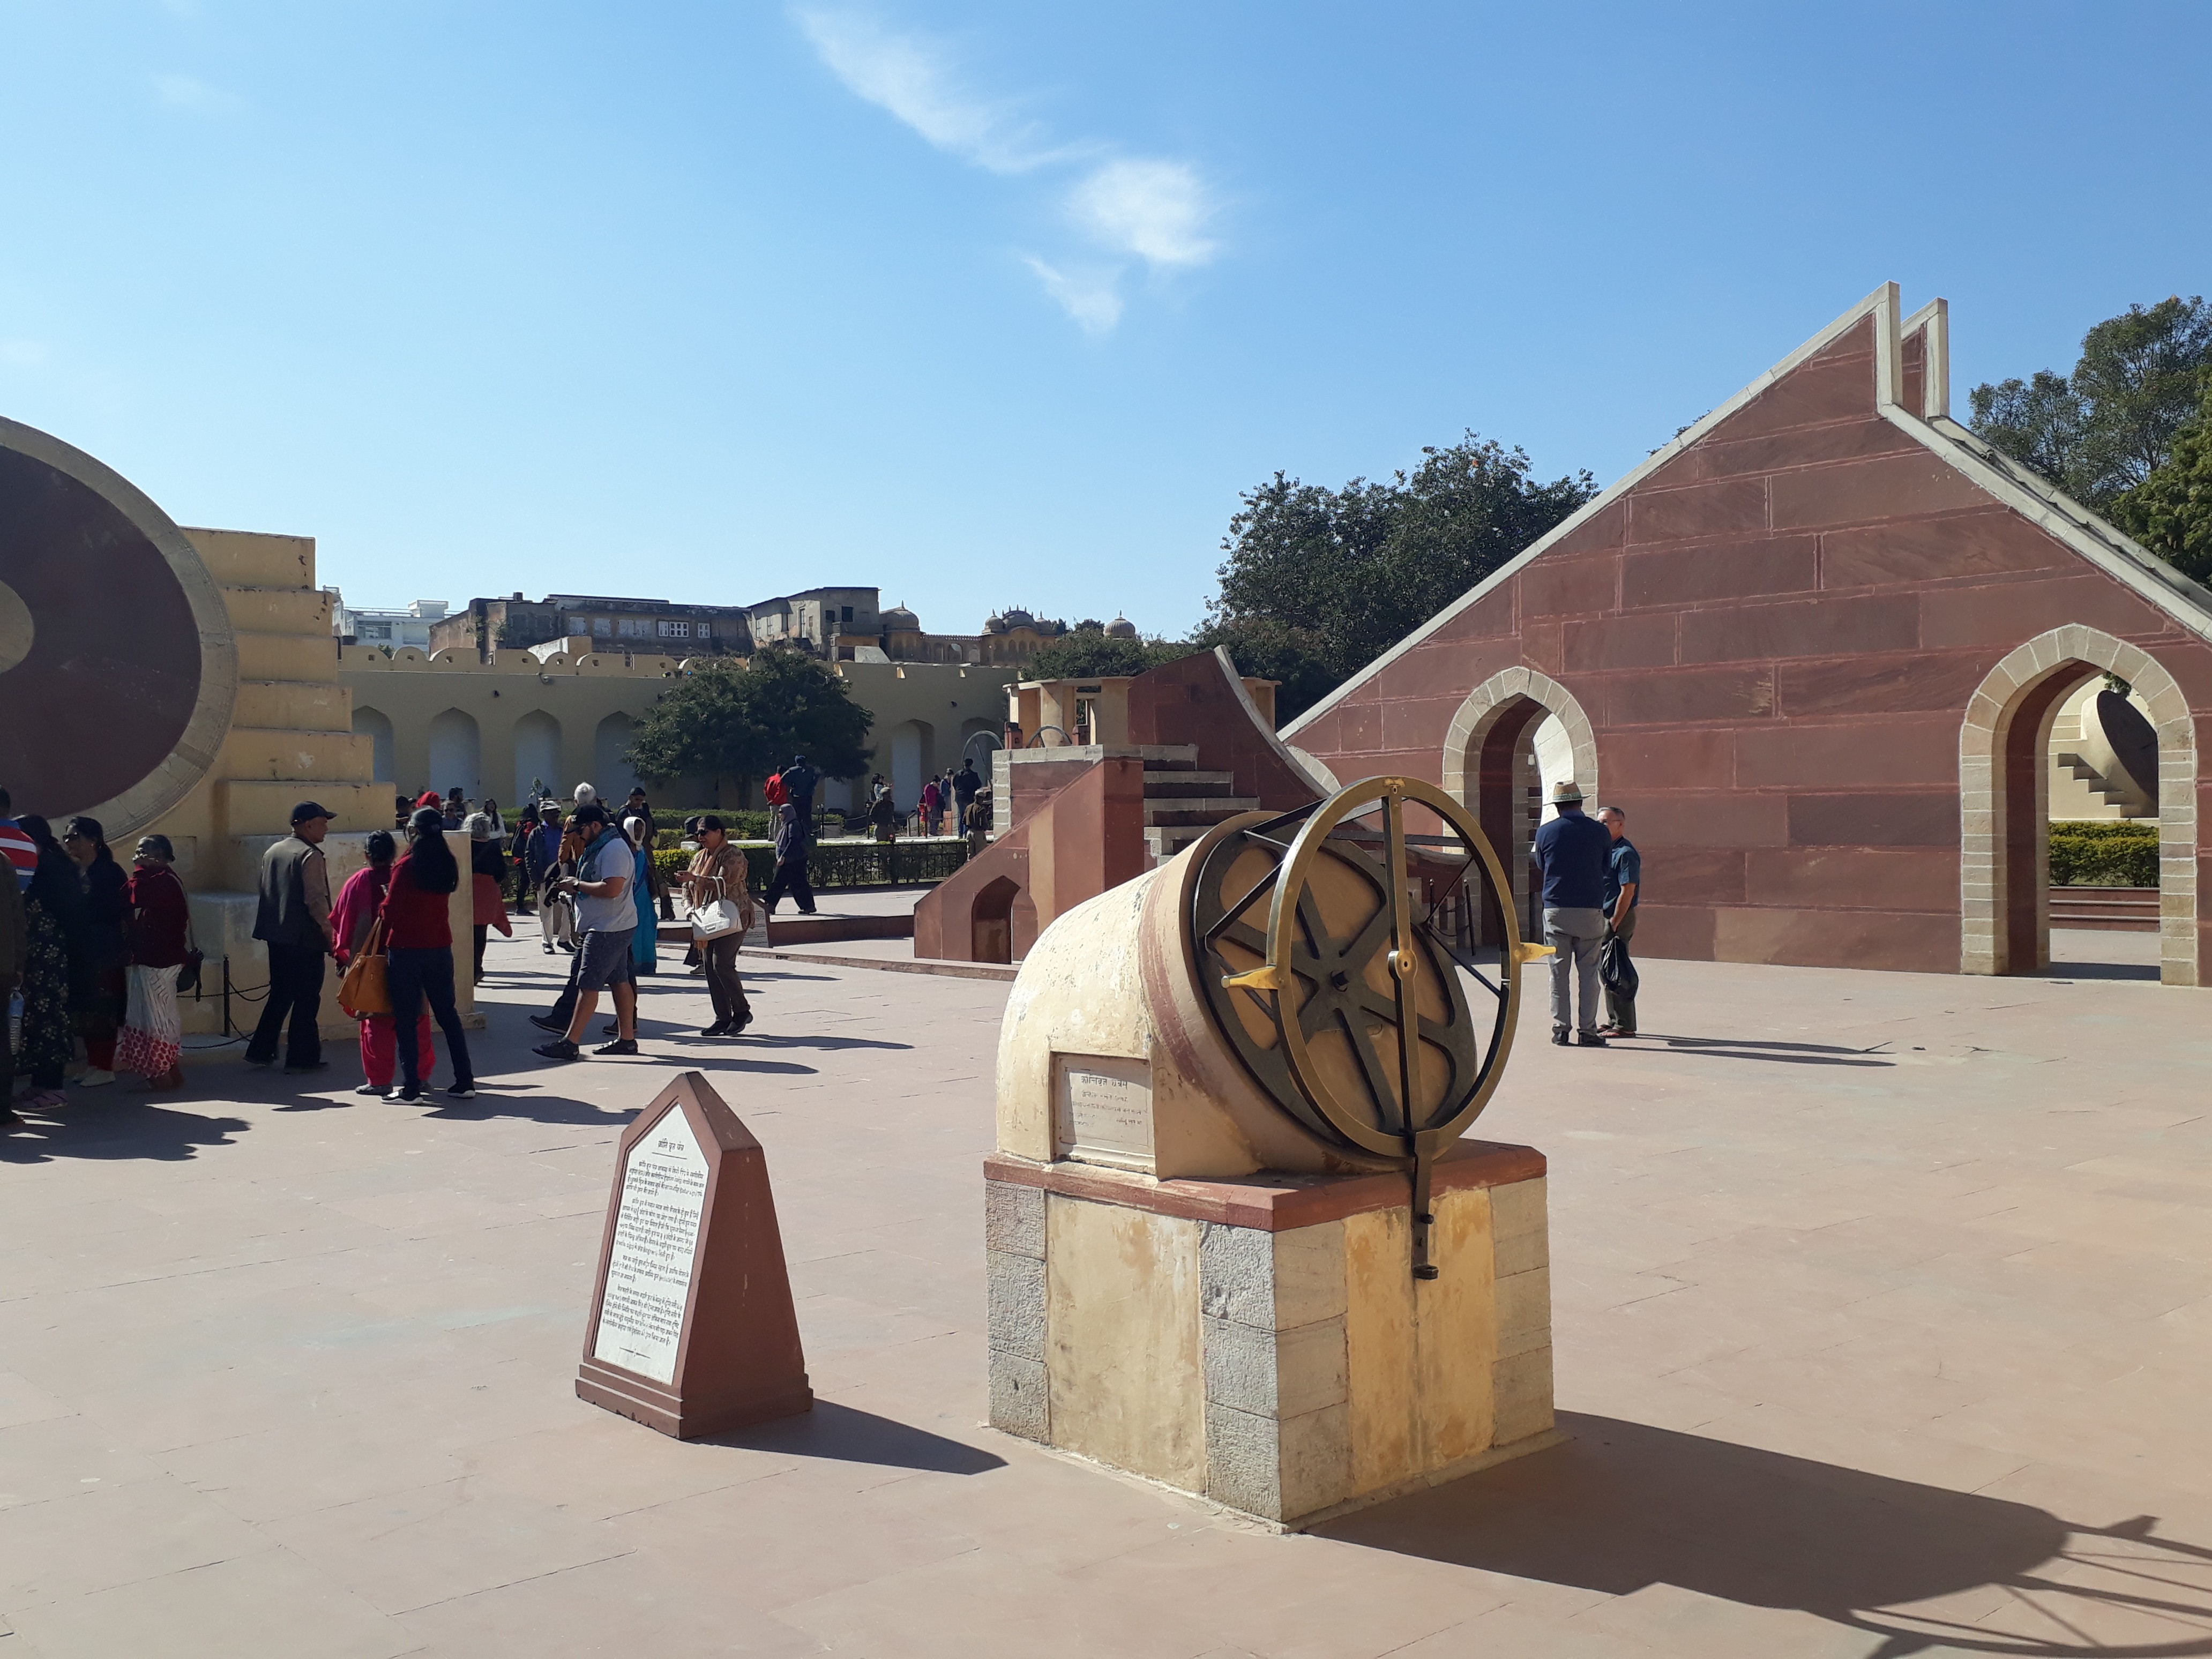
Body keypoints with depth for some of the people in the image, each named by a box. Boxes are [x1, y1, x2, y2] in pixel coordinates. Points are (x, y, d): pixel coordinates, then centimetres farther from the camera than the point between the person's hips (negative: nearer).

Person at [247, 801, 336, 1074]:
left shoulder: (272, 852, 13)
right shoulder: (310, 855, -13)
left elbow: (265, 892, 18)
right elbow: (316, 900, -19)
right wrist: (329, 933, -13)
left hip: (276, 936, 8)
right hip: (305, 938, -8)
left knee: (280, 995, 17)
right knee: (307, 998, 0)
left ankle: (260, 1052, 17)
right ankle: (302, 1058, 4)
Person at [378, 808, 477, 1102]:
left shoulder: (406, 867, -14)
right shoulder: (448, 864, 2)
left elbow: (390, 912, -12)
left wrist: (386, 900, 9)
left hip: (405, 949, -5)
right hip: (440, 948, 5)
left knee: (406, 1019, 3)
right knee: (448, 1014, 12)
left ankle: (411, 1087, 4)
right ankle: (465, 1081, 11)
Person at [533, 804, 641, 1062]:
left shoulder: (614, 850, -18)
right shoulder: (600, 848, 16)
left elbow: (612, 888, -29)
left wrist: (578, 885, -17)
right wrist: (576, 886, 1)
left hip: (608, 929, -11)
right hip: (611, 926, 11)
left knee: (588, 984, -10)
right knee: (619, 981, 12)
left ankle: (569, 1043, -10)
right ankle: (627, 1038, 17)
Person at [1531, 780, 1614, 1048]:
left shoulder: (1545, 833, -1)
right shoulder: (1599, 832, -1)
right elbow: (1605, 867, 12)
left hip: (1556, 910, 1)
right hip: (1591, 909, 0)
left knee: (1559, 972, 6)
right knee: (1588, 972, 4)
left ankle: (1560, 1029, 5)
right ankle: (1588, 1030, 3)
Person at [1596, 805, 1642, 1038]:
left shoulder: (1625, 853, -15)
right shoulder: (1606, 850, 15)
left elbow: (1628, 891, -20)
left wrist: (1614, 923, -22)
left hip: (1619, 918, -10)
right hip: (1605, 917, 10)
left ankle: (1625, 1026, -3)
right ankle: (1614, 1020, 23)